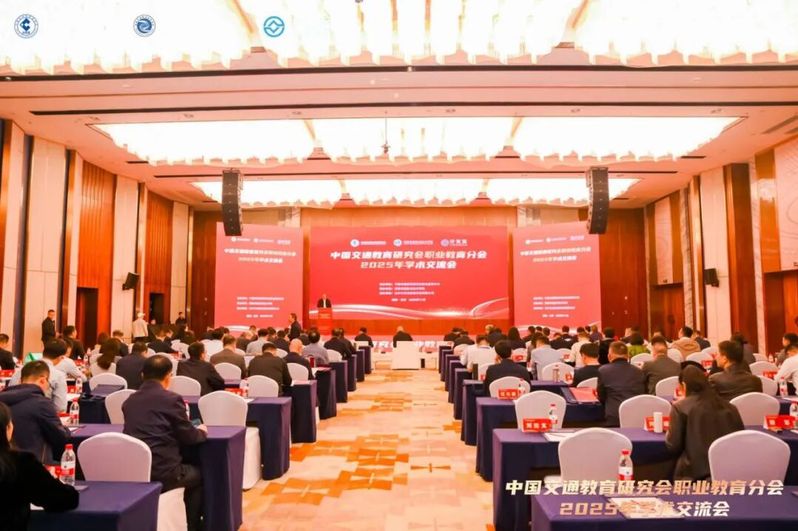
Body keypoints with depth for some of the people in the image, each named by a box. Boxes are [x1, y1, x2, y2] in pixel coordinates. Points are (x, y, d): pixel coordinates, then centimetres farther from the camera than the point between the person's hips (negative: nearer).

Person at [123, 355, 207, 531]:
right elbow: (188, 437, -4)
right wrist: (202, 431, 19)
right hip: (161, 472, -6)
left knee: (190, 470, 31)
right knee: (199, 475, 23)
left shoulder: (129, 400, 9)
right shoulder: (172, 399, -9)